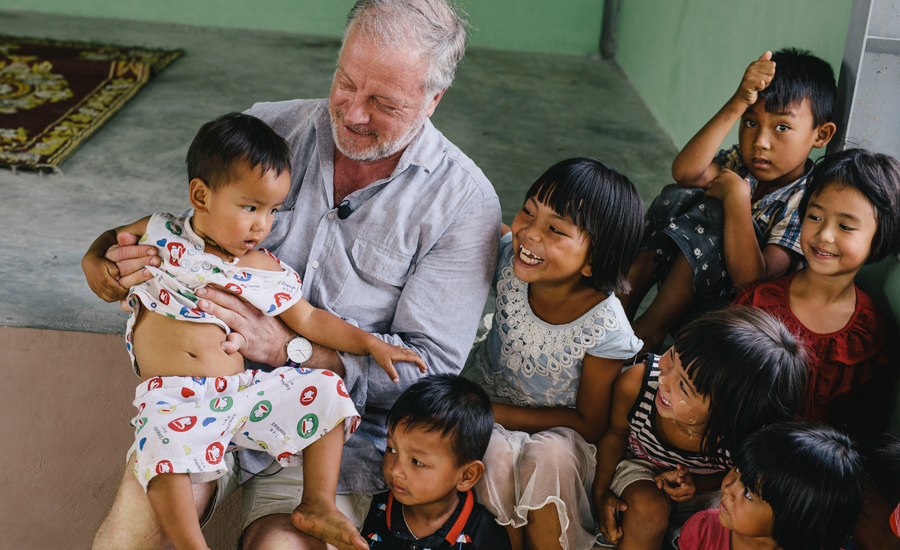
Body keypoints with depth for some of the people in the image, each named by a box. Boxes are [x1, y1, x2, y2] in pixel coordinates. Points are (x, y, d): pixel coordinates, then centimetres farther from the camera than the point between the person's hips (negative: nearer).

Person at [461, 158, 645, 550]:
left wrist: (497, 413, -22)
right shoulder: (509, 258, -20)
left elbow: (590, 425, -16)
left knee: (549, 459, -33)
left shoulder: (606, 330, -27)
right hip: (487, 393, 3)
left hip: (557, 428, -2)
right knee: (496, 455, -29)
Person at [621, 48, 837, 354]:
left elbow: (751, 278, -29)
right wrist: (737, 104, -30)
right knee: (677, 198, -15)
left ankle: (648, 330, -17)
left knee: (712, 214, -27)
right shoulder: (743, 164, -2)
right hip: (686, 292, 6)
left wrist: (736, 196, -30)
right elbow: (685, 172, -25)